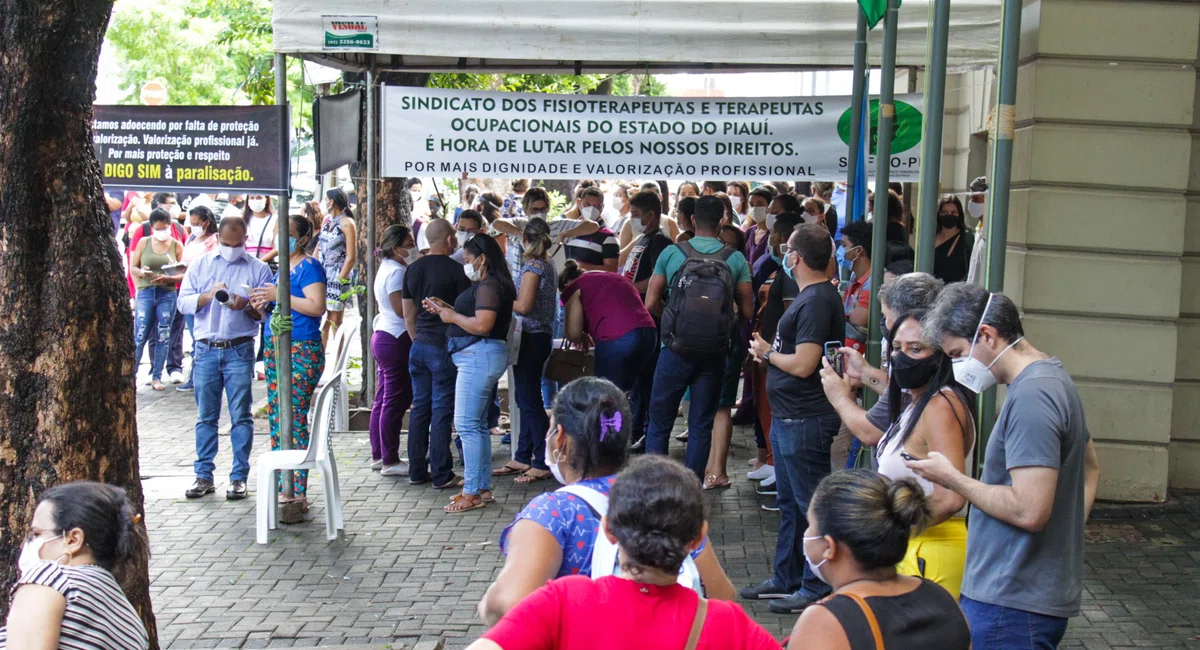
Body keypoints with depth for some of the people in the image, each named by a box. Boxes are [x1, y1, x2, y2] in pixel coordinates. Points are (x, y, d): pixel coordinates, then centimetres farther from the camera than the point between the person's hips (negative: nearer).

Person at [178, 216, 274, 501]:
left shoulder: (258, 268, 6)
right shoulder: (200, 266, 12)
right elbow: (183, 303, 4)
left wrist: (246, 307, -18)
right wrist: (207, 296, -14)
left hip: (240, 351, -2)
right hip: (206, 350, 2)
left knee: (240, 417, -1)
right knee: (206, 416, 6)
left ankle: (239, 477, 5)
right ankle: (204, 476, 13)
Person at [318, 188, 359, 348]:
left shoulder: (347, 223, -6)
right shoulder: (327, 220, 15)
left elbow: (351, 257, -10)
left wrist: (339, 279, -15)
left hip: (338, 277, -6)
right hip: (323, 275, 6)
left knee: (335, 321, -5)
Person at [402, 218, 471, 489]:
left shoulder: (412, 269, 8)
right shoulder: (454, 270, -10)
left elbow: (408, 313, 14)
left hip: (419, 345, 6)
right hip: (444, 347, -6)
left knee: (419, 408, 12)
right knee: (441, 410, -2)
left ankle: (417, 471, 16)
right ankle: (441, 475, 1)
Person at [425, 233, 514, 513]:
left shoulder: (489, 285, -14)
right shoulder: (484, 285, 19)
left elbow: (482, 325, -23)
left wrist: (452, 316, -10)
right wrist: (445, 309, 12)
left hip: (479, 356, -11)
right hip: (477, 356, 11)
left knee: (466, 424, -10)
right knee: (478, 425, 13)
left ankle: (472, 492, -7)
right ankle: (483, 488, 19)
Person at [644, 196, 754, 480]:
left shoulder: (671, 253, -3)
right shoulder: (736, 259, -2)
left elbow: (651, 304, -3)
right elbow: (747, 310, -1)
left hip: (676, 349, -1)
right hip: (713, 354, 1)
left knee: (659, 423, 11)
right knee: (701, 426, 10)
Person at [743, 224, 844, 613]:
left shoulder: (817, 301, -19)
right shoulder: (811, 296, 13)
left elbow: (803, 364, -24)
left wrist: (767, 353, -8)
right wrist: (771, 353, 3)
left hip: (804, 420, -11)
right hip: (788, 416, 11)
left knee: (810, 504, -2)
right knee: (789, 502, 18)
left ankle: (817, 588, 7)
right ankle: (786, 579, 29)